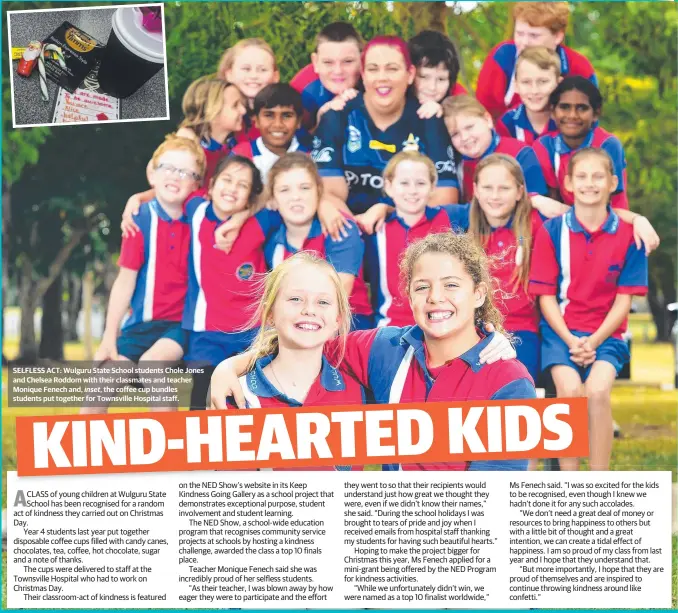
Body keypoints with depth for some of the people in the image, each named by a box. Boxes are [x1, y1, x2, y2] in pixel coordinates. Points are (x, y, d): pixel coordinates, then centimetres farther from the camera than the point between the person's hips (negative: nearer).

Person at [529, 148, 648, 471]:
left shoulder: (627, 235, 0)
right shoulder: (551, 232, -1)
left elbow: (624, 299, 0)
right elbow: (546, 296, 0)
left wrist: (594, 341, -13)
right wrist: (570, 341, -14)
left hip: (606, 332, 0)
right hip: (561, 329, 0)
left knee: (597, 390, -28)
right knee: (570, 389, -28)